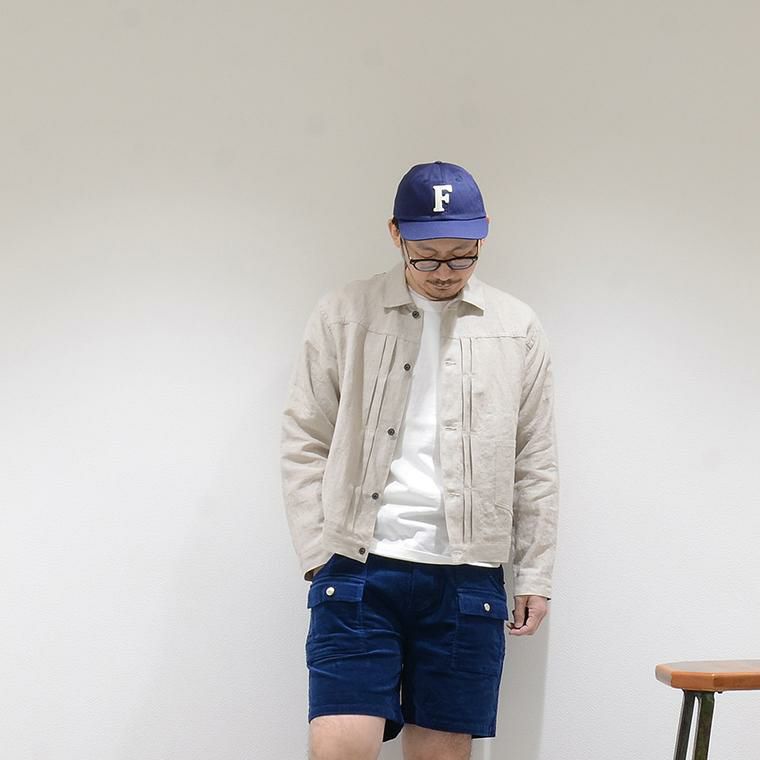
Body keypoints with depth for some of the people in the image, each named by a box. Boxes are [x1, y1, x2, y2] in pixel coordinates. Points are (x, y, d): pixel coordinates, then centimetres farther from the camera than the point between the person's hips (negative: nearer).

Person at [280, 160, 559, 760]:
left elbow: (536, 464, 10)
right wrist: (318, 554, -2)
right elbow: (304, 443, 5)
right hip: (357, 572, -1)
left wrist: (536, 575, 8)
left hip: (467, 576, 1)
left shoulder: (517, 328, 7)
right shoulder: (343, 316, 4)